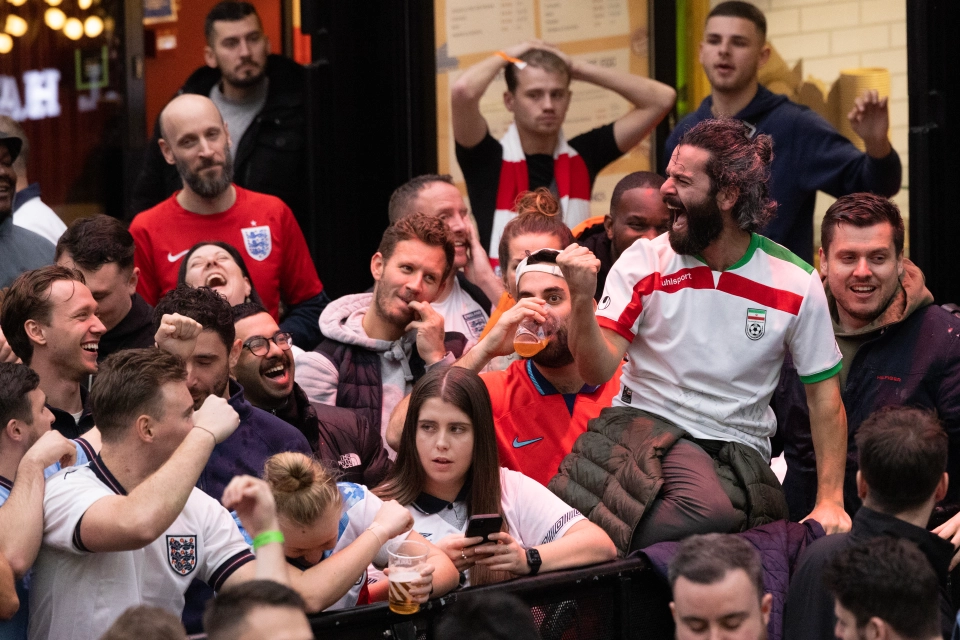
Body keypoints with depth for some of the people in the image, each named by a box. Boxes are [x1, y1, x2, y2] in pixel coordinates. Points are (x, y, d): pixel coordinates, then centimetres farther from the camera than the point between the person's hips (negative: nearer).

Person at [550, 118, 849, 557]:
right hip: (646, 423, -2)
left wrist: (830, 502, -1)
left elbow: (824, 396, 6)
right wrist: (581, 298, -24)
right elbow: (597, 371, -6)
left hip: (738, 448, 2)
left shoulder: (796, 283, 0)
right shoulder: (644, 261, 1)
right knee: (710, 509, -35)